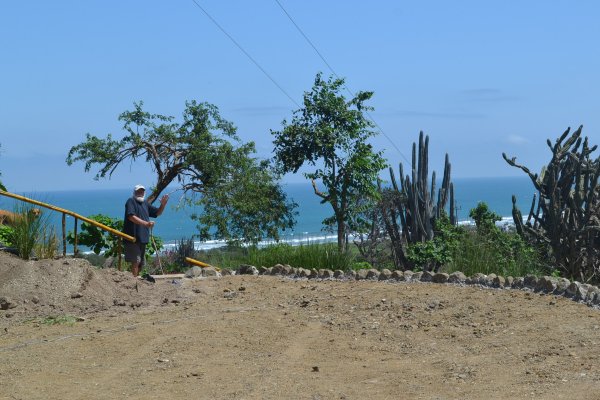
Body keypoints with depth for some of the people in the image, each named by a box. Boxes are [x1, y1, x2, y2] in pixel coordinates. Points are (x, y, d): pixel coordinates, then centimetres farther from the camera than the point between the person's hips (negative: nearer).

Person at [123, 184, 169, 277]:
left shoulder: (145, 203, 18)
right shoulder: (131, 201, -7)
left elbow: (157, 213, 23)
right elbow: (131, 217, -22)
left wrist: (163, 205, 2)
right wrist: (146, 223, -34)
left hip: (143, 237, 8)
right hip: (133, 238, -8)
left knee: (140, 264, 14)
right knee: (136, 261, -14)